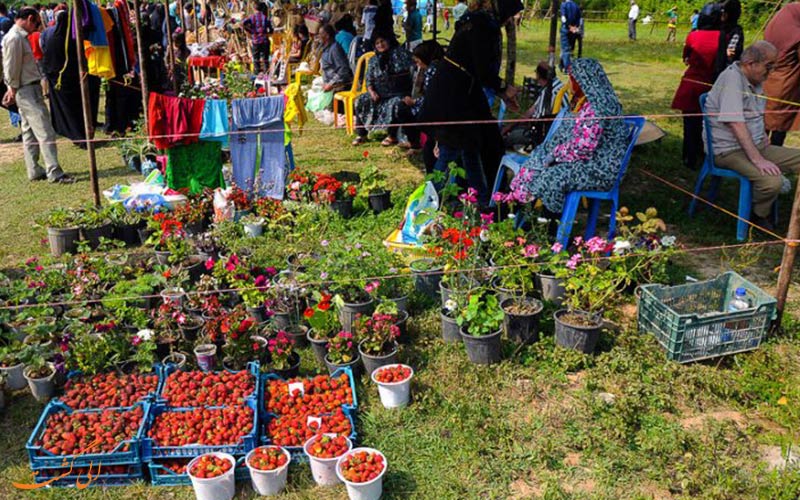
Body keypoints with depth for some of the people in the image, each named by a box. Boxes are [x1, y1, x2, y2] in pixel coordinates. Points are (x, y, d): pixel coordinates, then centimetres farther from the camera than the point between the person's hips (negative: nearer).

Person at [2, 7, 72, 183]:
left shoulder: (21, 36, 14)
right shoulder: (14, 38, -16)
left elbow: (12, 69, 19)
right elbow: (12, 69, -16)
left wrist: (13, 89, 17)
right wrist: (13, 90, -6)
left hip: (31, 90, 10)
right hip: (27, 91, -10)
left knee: (30, 133, 13)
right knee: (45, 132, -10)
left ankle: (35, 171, 19)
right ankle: (54, 173, -9)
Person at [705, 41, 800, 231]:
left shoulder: (755, 81, 13)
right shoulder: (732, 78, -17)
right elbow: (736, 123, -27)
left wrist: (765, 142, 11)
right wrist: (757, 159, -30)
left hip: (756, 146, 10)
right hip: (730, 150, -10)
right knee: (771, 181, -30)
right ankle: (759, 216, -1)